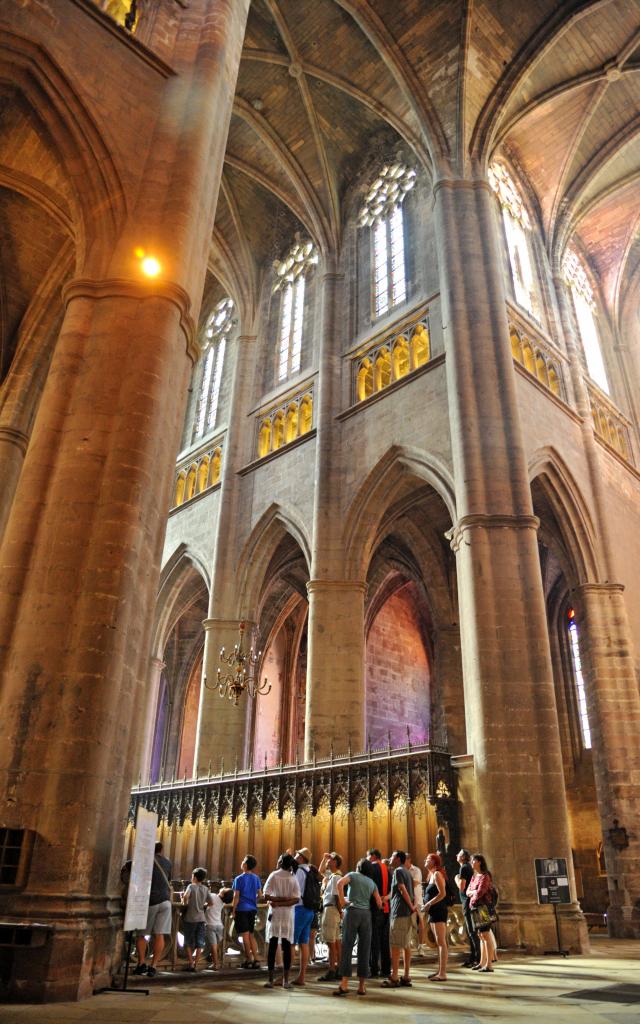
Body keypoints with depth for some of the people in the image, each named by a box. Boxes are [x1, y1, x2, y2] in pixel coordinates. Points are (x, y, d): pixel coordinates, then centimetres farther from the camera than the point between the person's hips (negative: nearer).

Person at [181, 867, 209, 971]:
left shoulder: (191, 886, -8)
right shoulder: (205, 889, 5)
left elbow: (186, 896, -28)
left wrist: (184, 903, -9)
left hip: (190, 918, -3)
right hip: (201, 918, 4)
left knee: (188, 943, 9)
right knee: (199, 943, 9)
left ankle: (190, 964, 7)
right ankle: (195, 964, 9)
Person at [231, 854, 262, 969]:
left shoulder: (239, 879, -10)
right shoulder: (256, 878, 5)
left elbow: (236, 896, -11)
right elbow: (259, 894, 9)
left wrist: (233, 911, -4)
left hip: (242, 909, -5)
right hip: (253, 909, 5)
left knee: (245, 935, 2)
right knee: (251, 935, 13)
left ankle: (249, 961, 6)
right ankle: (255, 960, 10)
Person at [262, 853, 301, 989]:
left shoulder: (273, 875, -4)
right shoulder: (293, 878, 1)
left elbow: (266, 895, -12)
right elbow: (296, 899, -8)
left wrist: (277, 900, -6)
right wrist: (283, 902, -10)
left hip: (274, 914, -1)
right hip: (288, 915, 1)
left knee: (272, 946, 4)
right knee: (286, 946, 6)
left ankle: (270, 979, 5)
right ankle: (286, 980, 7)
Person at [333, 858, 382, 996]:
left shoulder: (353, 875, 9)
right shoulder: (372, 882, 19)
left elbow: (339, 884, -10)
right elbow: (379, 903, 11)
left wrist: (342, 901, -3)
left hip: (352, 911, -3)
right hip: (366, 914, 3)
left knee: (347, 947, -3)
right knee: (364, 950, 6)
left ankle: (344, 984, -8)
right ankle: (362, 985, 6)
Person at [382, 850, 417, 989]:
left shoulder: (398, 871, -9)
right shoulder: (407, 872, 18)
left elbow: (403, 890, -17)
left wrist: (411, 907, -11)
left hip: (399, 912, -9)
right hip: (407, 913, 9)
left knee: (395, 946, -5)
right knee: (406, 945, 10)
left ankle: (394, 978, -4)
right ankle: (406, 976, 14)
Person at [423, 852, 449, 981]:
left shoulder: (437, 874, -11)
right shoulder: (432, 875, 16)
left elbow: (442, 893, -20)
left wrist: (429, 904, -16)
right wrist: (428, 906, 2)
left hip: (439, 911, -10)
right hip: (433, 912, 10)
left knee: (441, 942, -8)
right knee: (439, 942, 13)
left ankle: (443, 973, -8)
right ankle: (440, 971, 19)